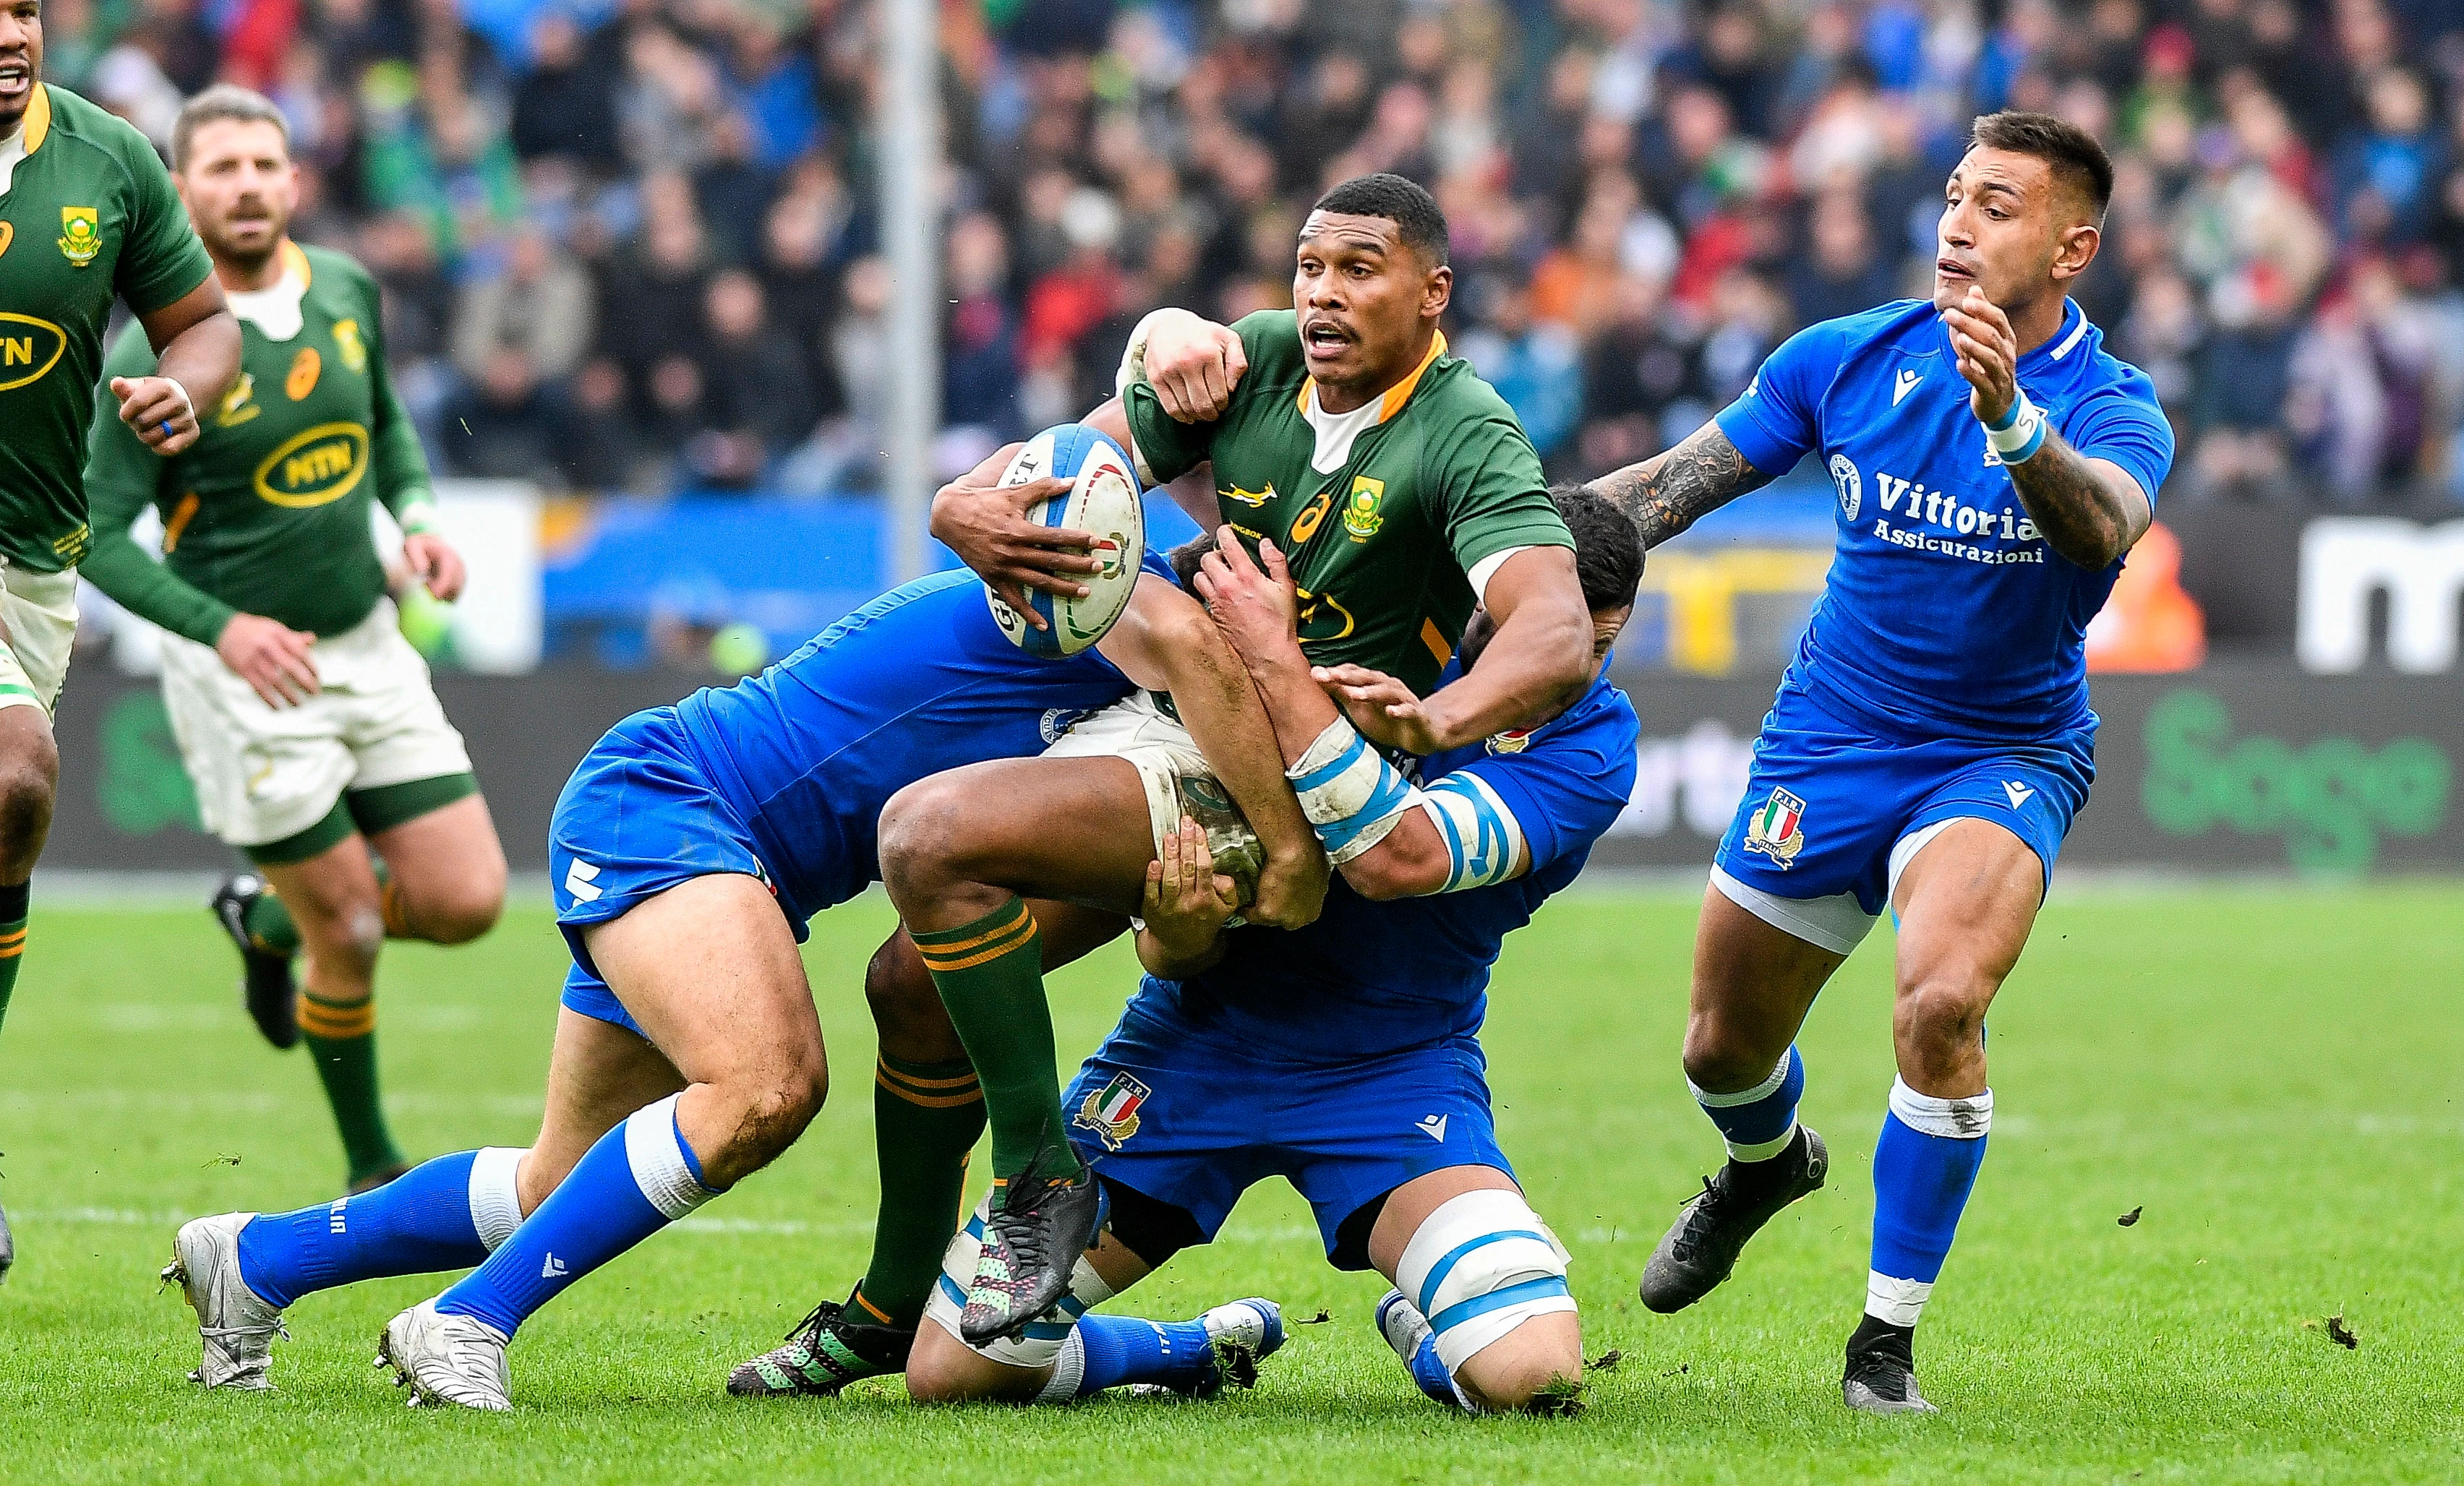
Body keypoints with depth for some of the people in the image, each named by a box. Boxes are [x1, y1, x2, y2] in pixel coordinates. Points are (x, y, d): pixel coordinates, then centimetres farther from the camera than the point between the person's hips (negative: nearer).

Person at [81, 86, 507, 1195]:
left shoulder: (345, 291, 0)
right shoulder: (158, 352, -17)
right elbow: (96, 532, -15)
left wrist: (418, 516, 1)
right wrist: (221, 627, -27)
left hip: (368, 646, 6)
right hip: (243, 673, -5)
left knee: (466, 902, 0)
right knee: (351, 936, -3)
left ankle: (271, 920, 30)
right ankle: (372, 1168, 20)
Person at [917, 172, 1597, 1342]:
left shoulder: (1469, 437, -13)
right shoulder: (1255, 359, 5)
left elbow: (1558, 637, -27)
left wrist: (1430, 720, -48)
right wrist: (971, 515, -21)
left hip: (1294, 794, -7)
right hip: (1161, 724, 7)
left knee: (932, 831, -25)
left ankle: (1041, 1183, -16)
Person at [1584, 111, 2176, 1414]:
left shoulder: (2110, 406, -16)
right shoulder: (1850, 360, -5)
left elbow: (2104, 526, -40)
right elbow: (1673, 485, 5)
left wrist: (2013, 423, -58)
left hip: (2003, 756, -4)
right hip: (1826, 744, 4)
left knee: (1941, 1001, -30)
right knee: (1723, 1054, 12)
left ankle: (1888, 1340, -15)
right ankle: (1768, 1164, 52)